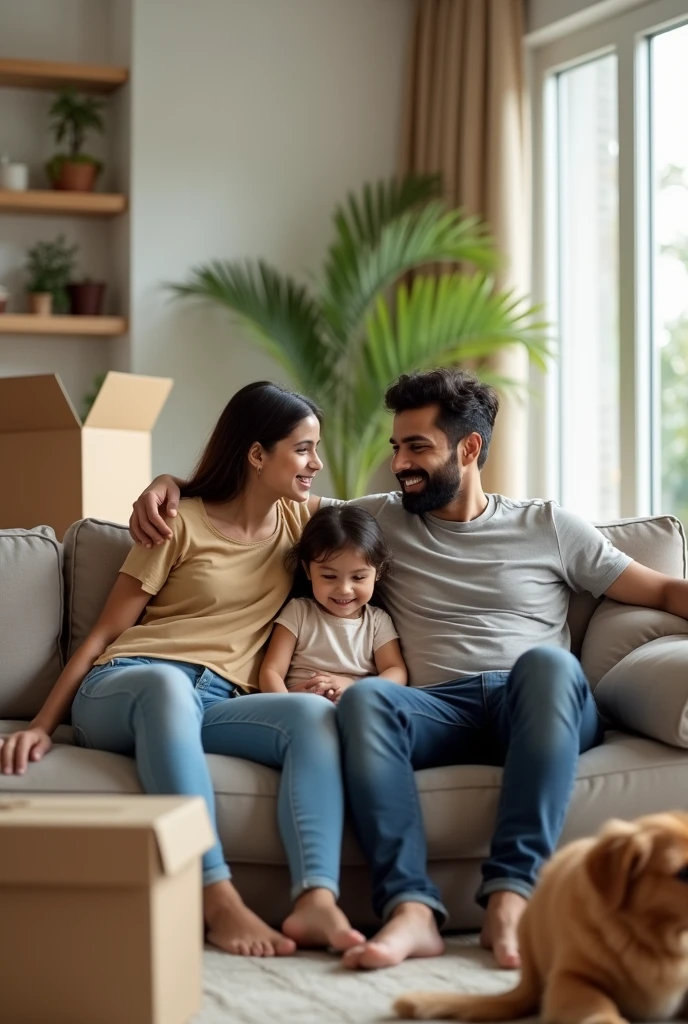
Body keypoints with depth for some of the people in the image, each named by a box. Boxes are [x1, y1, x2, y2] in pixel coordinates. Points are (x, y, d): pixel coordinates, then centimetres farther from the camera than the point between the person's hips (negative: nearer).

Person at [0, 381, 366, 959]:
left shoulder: (299, 520, 20)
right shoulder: (182, 521, 7)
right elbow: (104, 634, 4)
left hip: (217, 704, 4)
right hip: (124, 689, -3)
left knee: (315, 714, -31)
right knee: (166, 681, -42)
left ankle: (316, 900, -50)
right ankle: (218, 902, -52)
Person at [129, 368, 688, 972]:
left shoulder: (547, 526, 19)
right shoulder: (382, 520, 24)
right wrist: (170, 484, 11)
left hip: (539, 709, -1)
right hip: (442, 711, 1)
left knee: (547, 660, -37)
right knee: (365, 697, -32)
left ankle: (509, 895, -42)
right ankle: (411, 906, -45)